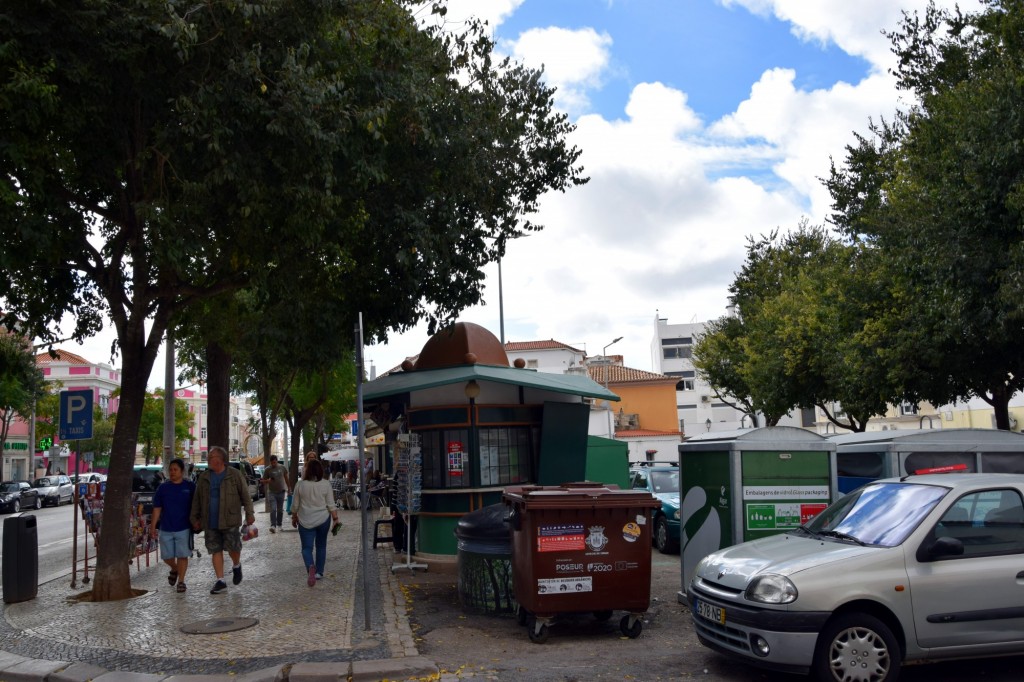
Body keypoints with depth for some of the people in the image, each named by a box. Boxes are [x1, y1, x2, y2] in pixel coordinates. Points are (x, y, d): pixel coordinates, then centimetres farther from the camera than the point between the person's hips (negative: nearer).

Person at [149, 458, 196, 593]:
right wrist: (153, 527, -1)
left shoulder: (190, 486, -2)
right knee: (167, 556, 10)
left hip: (183, 528, -2)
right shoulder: (163, 487, 3)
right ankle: (175, 569, 39)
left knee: (182, 555, 0)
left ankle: (181, 581, 12)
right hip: (165, 529, 2)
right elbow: (157, 509, 4)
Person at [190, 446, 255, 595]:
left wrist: (249, 513, -6)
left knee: (233, 547, -3)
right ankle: (220, 581, 13)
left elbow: (245, 495, -3)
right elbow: (197, 499, 14)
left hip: (229, 521, -4)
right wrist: (195, 518, 12)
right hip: (210, 522, 4)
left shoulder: (234, 475, -3)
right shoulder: (204, 477, 8)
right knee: (215, 551, 5)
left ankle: (236, 566, 30)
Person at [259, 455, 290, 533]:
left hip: (281, 492, 2)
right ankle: (273, 525, -14)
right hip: (272, 492, -2)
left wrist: (289, 488, 15)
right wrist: (268, 481, -23)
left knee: (280, 510, 10)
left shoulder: (282, 468, 1)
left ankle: (279, 525, 21)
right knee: (273, 509, -13)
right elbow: (263, 480, -2)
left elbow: (286, 478, 13)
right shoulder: (267, 470, -5)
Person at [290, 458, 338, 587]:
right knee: (321, 546, 16)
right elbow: (331, 505, -5)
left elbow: (295, 505, 0)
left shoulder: (300, 485, -8)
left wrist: (294, 518, 14)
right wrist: (336, 519, 3)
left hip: (306, 521, -1)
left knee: (307, 547, 4)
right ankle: (319, 572, 21)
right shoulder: (325, 484, -7)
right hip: (323, 519, 1)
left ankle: (310, 567, -22)